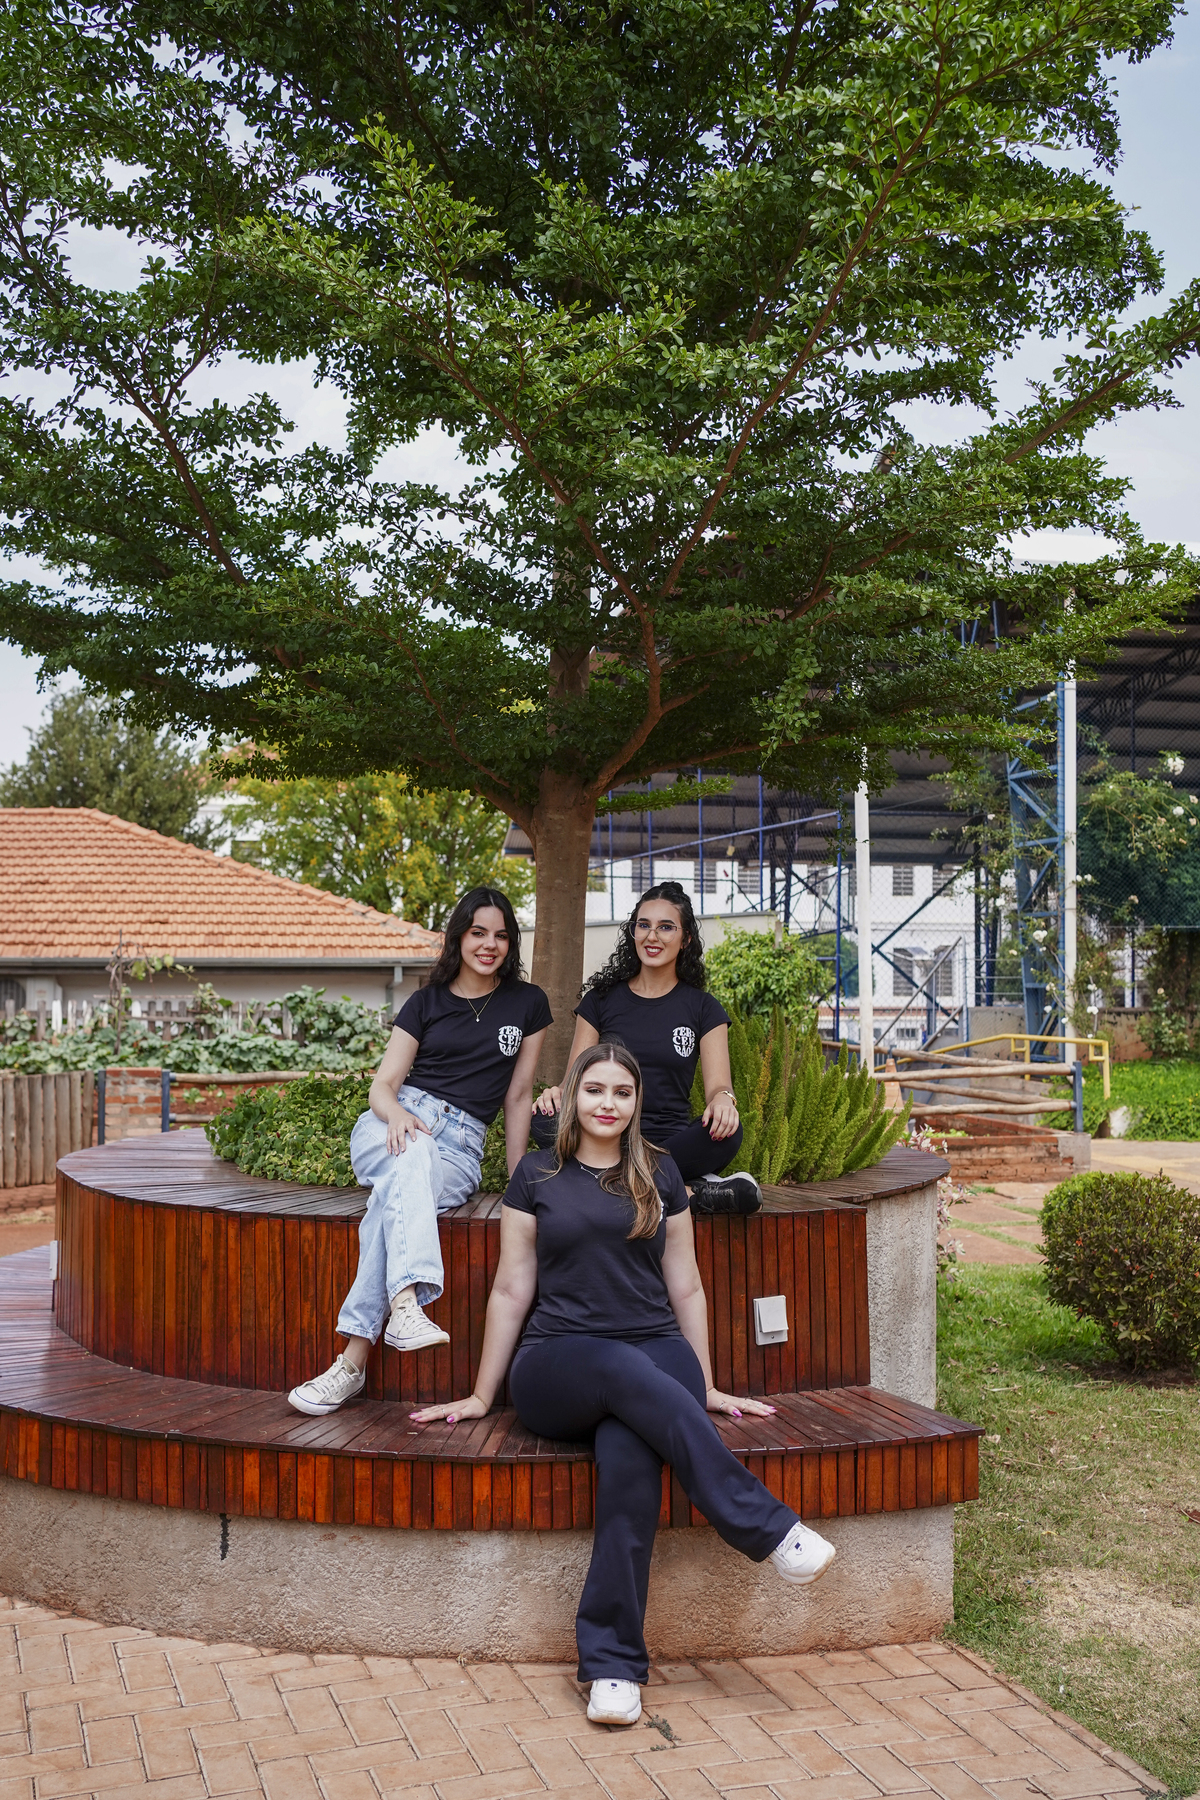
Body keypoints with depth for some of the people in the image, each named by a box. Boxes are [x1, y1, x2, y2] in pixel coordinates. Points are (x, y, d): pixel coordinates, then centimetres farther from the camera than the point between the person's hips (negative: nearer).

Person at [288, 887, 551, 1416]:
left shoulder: (528, 1004, 14)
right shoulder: (425, 1003, 14)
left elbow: (517, 1097, 15)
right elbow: (383, 1085, 7)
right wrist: (396, 1112, -17)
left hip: (460, 1148, 0)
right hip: (393, 1125, 0)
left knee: (390, 1208, -34)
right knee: (411, 1154, -40)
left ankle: (352, 1359, -44)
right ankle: (407, 1304, -59)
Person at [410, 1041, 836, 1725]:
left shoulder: (660, 1176, 14)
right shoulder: (537, 1176, 11)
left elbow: (685, 1286, 16)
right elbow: (512, 1290, 11)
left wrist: (705, 1388, 14)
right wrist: (482, 1395, 11)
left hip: (658, 1352, 1)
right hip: (558, 1362, -1)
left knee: (629, 1453, -35)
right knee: (628, 1373, -38)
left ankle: (613, 1664, -34)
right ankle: (768, 1527, -36)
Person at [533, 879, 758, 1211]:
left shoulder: (703, 1009, 11)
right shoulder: (601, 1000, 13)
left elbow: (718, 1082, 2)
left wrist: (723, 1098, -24)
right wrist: (557, 1094, -18)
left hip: (672, 1141, -2)